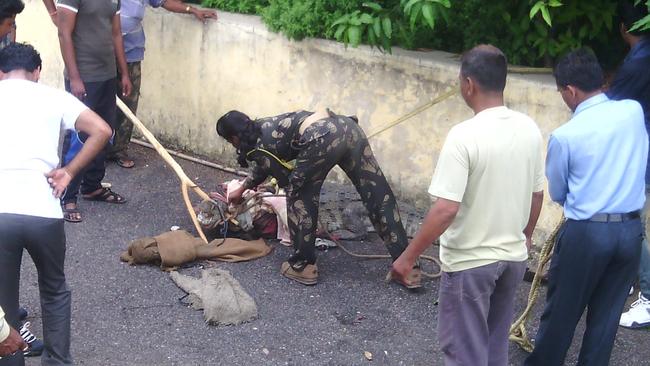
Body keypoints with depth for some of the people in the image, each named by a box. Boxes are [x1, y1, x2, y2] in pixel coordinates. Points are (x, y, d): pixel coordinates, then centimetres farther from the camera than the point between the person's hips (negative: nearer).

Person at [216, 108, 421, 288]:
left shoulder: (258, 147, 8)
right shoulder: (262, 127, 33)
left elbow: (287, 179, 13)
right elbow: (263, 169, 49)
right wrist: (241, 189, 64)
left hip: (321, 138, -8)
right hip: (346, 126, 9)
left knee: (299, 197, 13)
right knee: (378, 195, 5)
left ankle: (303, 266, 19)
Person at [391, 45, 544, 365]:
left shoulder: (465, 135, -23)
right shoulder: (529, 129, -2)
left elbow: (446, 209, -26)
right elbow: (537, 194, 9)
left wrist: (408, 257, -17)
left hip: (470, 261, -7)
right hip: (513, 256, 7)